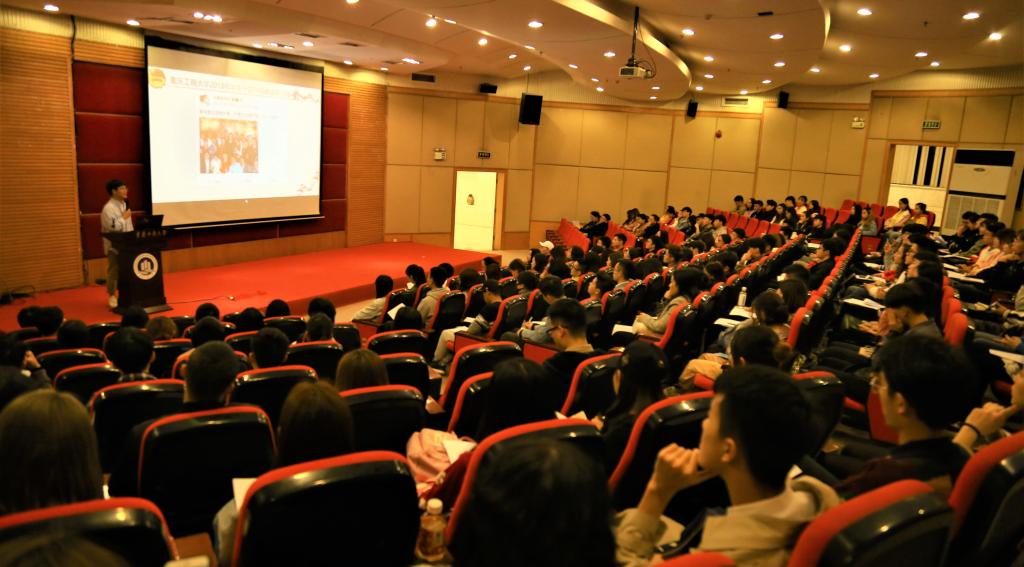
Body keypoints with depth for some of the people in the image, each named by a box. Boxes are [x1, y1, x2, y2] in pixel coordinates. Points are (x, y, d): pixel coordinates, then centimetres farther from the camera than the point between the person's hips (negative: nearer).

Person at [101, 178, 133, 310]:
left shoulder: (124, 204, 12)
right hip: (114, 245, -8)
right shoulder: (108, 208, -17)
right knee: (114, 270, -3)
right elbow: (112, 227, -25)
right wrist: (124, 217, -15)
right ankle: (112, 296, 5)